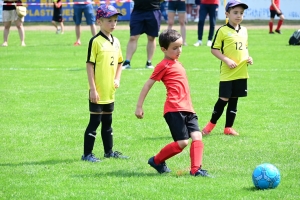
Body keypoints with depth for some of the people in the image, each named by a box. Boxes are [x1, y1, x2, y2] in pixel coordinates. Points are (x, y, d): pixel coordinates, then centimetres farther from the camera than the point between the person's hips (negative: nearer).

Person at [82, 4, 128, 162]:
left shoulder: (116, 42, 9)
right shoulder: (96, 41, -13)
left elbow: (119, 63, 22)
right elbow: (90, 65, -14)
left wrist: (117, 79, 5)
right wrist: (93, 89, -17)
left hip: (110, 91, 7)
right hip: (98, 92, -7)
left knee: (107, 121, 16)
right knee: (95, 121, -3)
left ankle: (109, 151, 26)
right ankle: (87, 154, 4)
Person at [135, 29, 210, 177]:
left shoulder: (177, 64, 20)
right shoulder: (164, 66, -4)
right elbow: (148, 85, -4)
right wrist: (139, 106, -6)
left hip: (187, 109, 8)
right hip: (174, 109, -8)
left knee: (197, 136, -7)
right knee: (182, 142, -9)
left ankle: (196, 169, -9)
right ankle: (157, 161, 9)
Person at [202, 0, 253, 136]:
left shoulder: (244, 31, 11)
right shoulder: (223, 31, -7)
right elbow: (214, 49, -6)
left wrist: (248, 58, 4)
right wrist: (227, 60, -16)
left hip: (241, 73, 5)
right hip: (227, 73, -5)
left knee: (234, 99, 9)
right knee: (224, 99, -4)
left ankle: (228, 127, 16)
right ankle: (211, 124, 13)